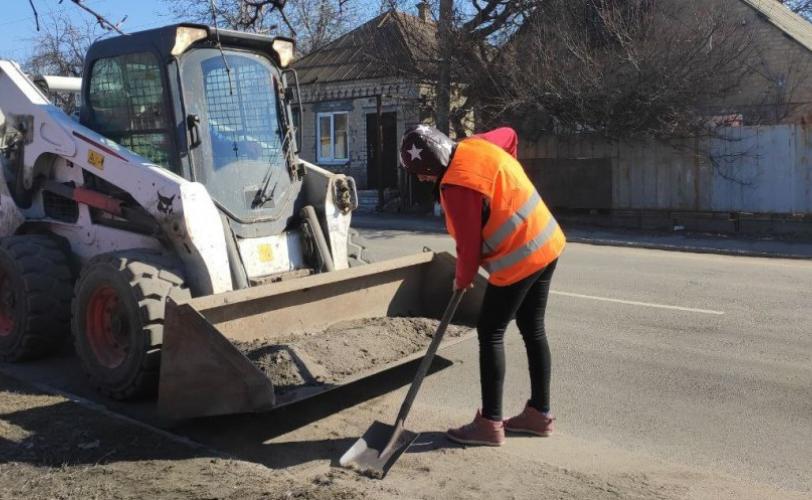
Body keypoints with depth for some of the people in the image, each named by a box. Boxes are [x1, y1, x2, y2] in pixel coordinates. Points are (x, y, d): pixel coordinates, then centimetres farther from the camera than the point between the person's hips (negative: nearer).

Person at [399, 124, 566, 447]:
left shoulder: (456, 185, -21)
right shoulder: (475, 145, 5)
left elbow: (469, 242, -16)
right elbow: (510, 135, 26)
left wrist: (463, 279, 3)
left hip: (520, 258, -9)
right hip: (546, 243, 10)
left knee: (490, 334, -1)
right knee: (533, 330, 16)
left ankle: (490, 423, 5)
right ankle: (540, 413, 26)